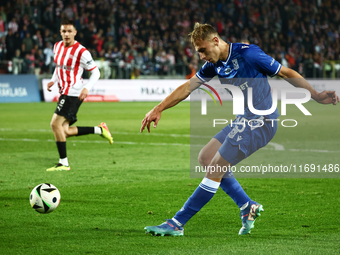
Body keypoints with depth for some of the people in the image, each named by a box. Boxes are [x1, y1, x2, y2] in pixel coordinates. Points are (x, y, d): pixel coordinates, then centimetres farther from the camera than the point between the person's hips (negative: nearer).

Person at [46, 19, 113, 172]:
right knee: (65, 131, 5)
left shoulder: (81, 52, -13)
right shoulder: (57, 47, 9)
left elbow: (95, 72, -8)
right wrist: (53, 80, 10)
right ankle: (100, 130, 21)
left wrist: (87, 88, -22)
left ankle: (63, 163, -9)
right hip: (64, 93, 8)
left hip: (74, 94, -8)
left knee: (55, 124, -16)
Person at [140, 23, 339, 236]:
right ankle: (248, 206, 10)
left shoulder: (247, 54, -16)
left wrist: (317, 96, -8)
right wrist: (158, 109, 2)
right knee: (205, 157, 10)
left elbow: (286, 73, -9)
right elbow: (188, 87, 11)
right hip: (243, 121, 9)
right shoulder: (214, 64, 6)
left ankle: (176, 224, -6)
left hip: (260, 122, -9)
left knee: (215, 169, -9)